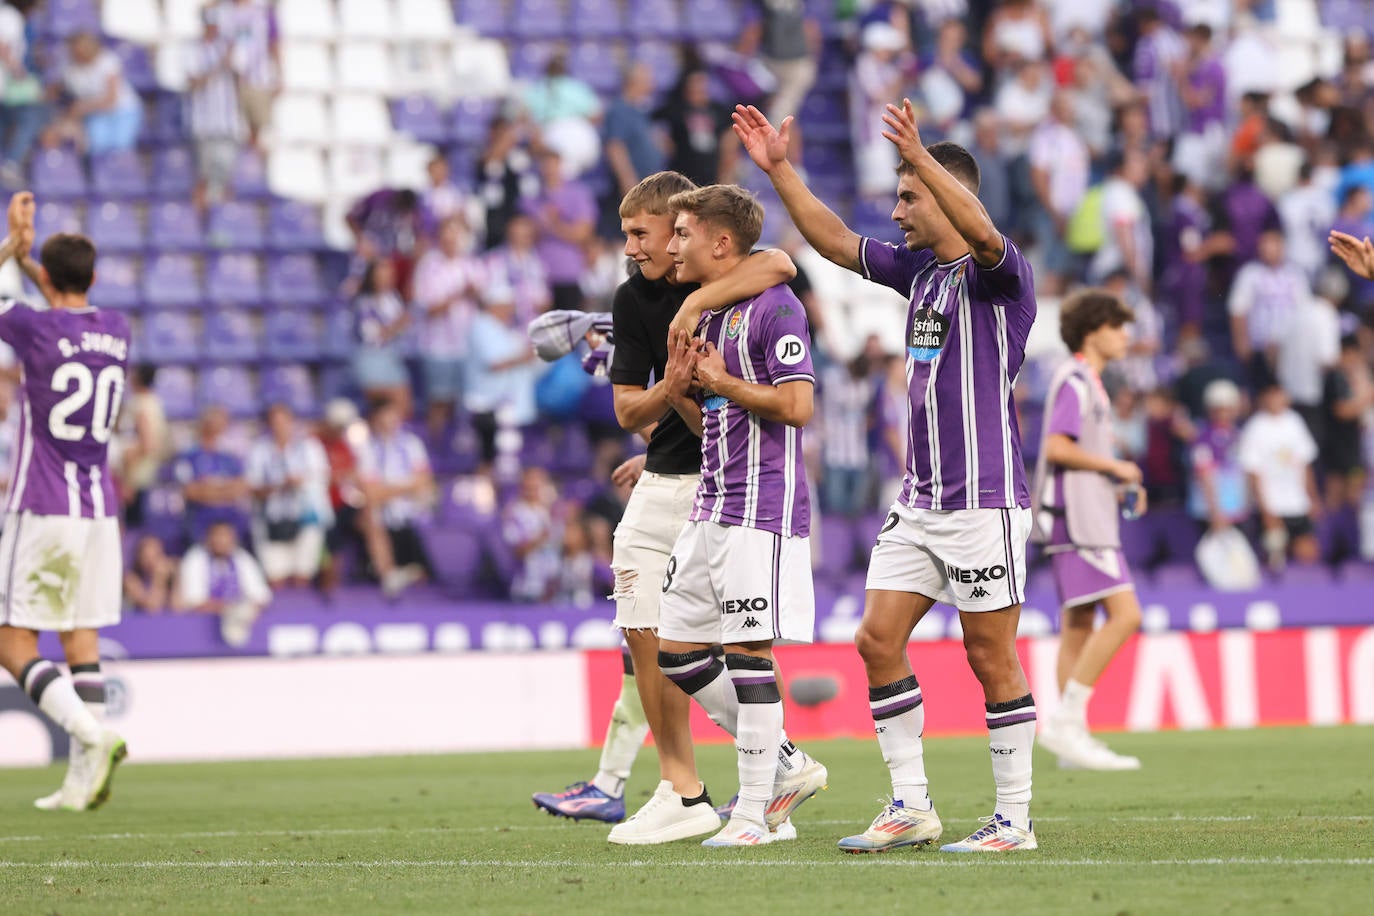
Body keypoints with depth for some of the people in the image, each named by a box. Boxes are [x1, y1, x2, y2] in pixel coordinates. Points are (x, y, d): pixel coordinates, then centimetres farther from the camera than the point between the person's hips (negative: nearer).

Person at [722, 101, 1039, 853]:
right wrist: (780, 168, 15)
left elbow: (983, 234, -33)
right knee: (878, 640, 2)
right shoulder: (918, 268, 13)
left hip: (983, 501, -8)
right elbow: (834, 241, 22)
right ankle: (910, 807, 8)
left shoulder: (997, 275, -10)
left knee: (991, 657, -3)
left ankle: (1014, 820, 5)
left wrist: (919, 156, -42)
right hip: (919, 502, 8)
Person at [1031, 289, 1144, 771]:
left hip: (1088, 521, 11)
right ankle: (1066, 720, -17)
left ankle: (1072, 737, 9)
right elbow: (1058, 447, -21)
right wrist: (1114, 466, -12)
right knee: (1125, 615, -16)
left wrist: (1120, 487, 14)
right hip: (1079, 519, -11)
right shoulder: (1075, 380, -10)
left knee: (1079, 627, 8)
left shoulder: (1089, 383, 22)